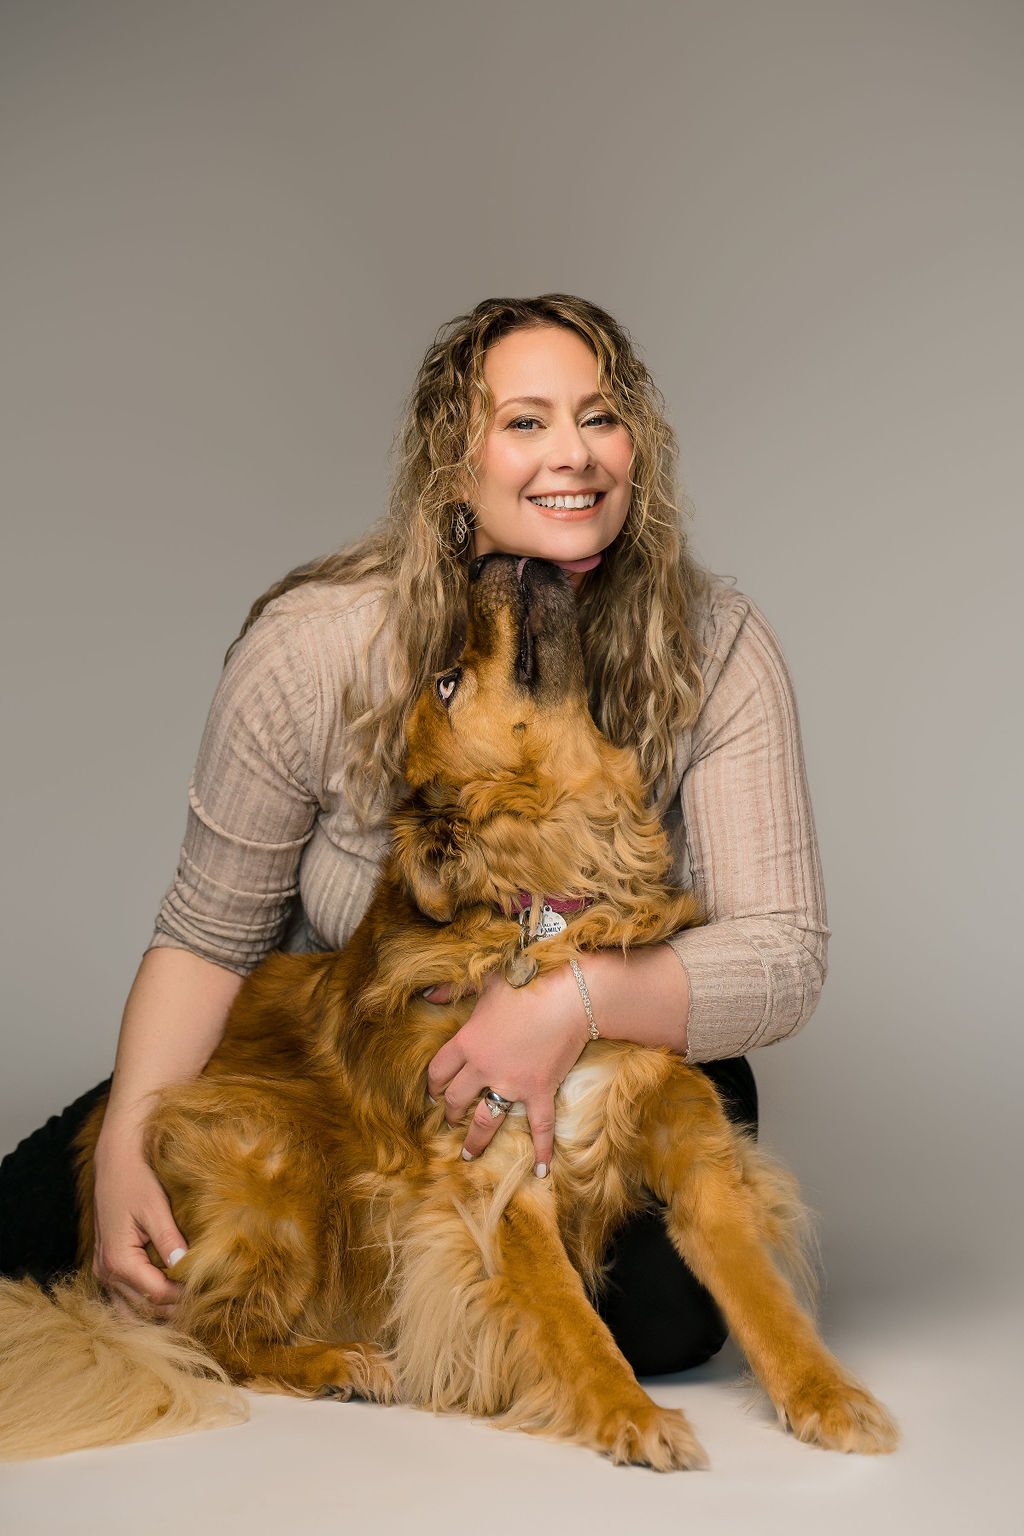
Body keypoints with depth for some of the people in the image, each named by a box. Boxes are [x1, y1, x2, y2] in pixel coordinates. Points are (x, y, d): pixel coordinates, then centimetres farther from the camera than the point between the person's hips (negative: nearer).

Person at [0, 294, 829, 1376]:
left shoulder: (716, 650, -18)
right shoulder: (311, 645, -19)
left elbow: (784, 957, -20)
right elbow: (208, 935, -9)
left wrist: (581, 997, -38)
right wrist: (126, 1146, -23)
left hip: (622, 1064, 0)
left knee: (667, 1312, -28)